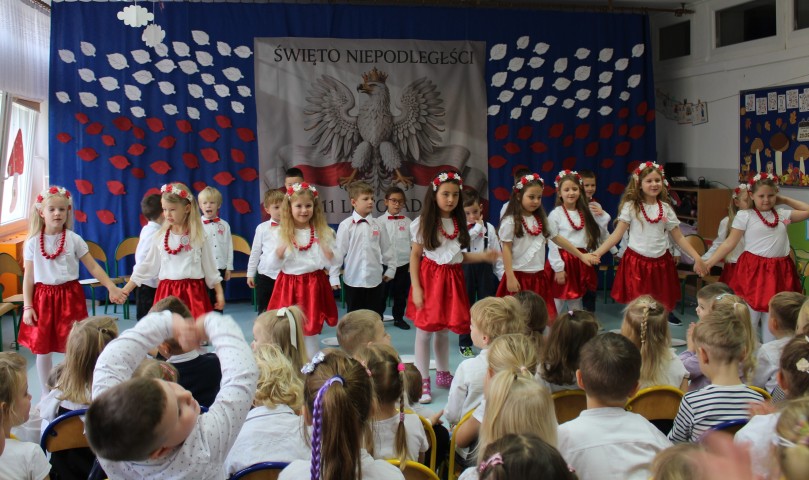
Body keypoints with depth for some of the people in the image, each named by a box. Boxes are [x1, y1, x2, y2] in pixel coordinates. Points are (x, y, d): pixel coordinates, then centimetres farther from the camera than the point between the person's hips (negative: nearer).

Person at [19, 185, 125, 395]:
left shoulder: (74, 239, -2)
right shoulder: (33, 243, -1)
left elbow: (93, 267, 1)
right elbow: (28, 277, 2)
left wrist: (112, 287, -8)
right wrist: (27, 307, -3)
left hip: (70, 297, -1)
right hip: (43, 298, 1)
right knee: (42, 349, 10)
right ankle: (46, 395, 26)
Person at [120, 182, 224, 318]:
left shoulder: (198, 235, 0)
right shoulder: (160, 237, 6)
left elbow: (210, 267, 6)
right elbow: (147, 266, 12)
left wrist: (219, 292, 5)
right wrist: (126, 290, 9)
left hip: (193, 293, -2)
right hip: (167, 293, 2)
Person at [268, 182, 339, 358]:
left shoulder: (322, 232, -1)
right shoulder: (282, 234, 0)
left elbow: (331, 263, 3)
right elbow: (274, 264, 1)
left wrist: (326, 248, -17)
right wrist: (280, 250, -17)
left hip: (314, 285, -1)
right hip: (289, 286, 1)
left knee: (311, 330, 5)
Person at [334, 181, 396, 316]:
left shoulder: (378, 224, 1)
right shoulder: (346, 225, -6)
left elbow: (386, 249, 9)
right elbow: (339, 250, -4)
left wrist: (390, 269, 12)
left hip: (375, 279, 2)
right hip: (353, 280, -2)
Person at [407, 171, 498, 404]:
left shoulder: (458, 223, 10)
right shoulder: (423, 223, -6)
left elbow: (459, 256, 14)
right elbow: (415, 256, -6)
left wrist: (483, 256, 1)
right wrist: (416, 287, -13)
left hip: (452, 278, 5)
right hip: (430, 277, -5)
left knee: (443, 330, 14)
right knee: (425, 330, -3)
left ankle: (443, 374, 30)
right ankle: (423, 381, 7)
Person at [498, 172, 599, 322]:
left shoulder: (542, 220, 9)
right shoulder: (510, 221, -8)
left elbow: (558, 239, 17)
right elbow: (506, 250, -9)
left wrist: (581, 255, 18)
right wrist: (510, 277, -13)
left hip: (538, 277, 6)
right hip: (519, 277, -5)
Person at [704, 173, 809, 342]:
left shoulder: (783, 214, 10)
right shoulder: (745, 216, -2)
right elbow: (729, 243, -3)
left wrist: (784, 200, 12)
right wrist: (709, 262, -11)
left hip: (779, 272, 4)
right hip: (753, 271, -4)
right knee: (750, 317, -2)